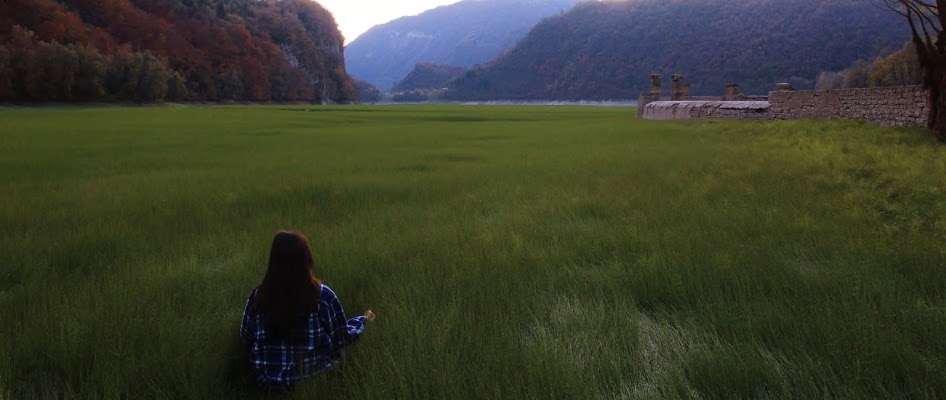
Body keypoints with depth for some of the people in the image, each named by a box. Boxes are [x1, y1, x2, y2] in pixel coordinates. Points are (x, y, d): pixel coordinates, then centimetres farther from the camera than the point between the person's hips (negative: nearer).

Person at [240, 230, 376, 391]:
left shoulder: (258, 295, -16)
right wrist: (362, 320, 11)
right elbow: (342, 340, -9)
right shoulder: (323, 296, -22)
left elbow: (247, 338, 0)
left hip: (268, 378, 3)